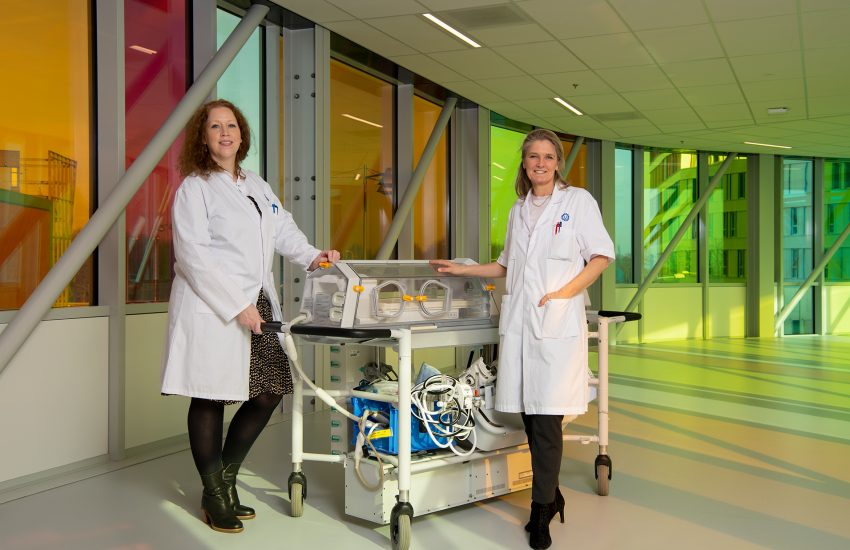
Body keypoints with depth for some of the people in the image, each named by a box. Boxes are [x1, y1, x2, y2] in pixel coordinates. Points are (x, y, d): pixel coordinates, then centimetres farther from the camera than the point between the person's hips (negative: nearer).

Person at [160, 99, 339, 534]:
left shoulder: (258, 187, 18)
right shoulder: (194, 188, -4)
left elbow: (283, 228, 23)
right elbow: (194, 256, -13)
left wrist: (310, 255, 2)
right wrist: (237, 306, -17)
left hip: (257, 306, 7)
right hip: (211, 309, -7)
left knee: (268, 393, 8)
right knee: (211, 400, 1)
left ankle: (225, 480, 26)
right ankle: (215, 497, 16)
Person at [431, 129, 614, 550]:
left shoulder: (578, 200, 4)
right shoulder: (518, 209, 18)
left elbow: (602, 256, 0)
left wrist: (565, 292, -10)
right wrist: (461, 269, 22)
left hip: (557, 323, -4)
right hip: (518, 322, 5)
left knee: (547, 417, -7)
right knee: (528, 414, 4)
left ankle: (541, 512, 5)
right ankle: (551, 495, 21)